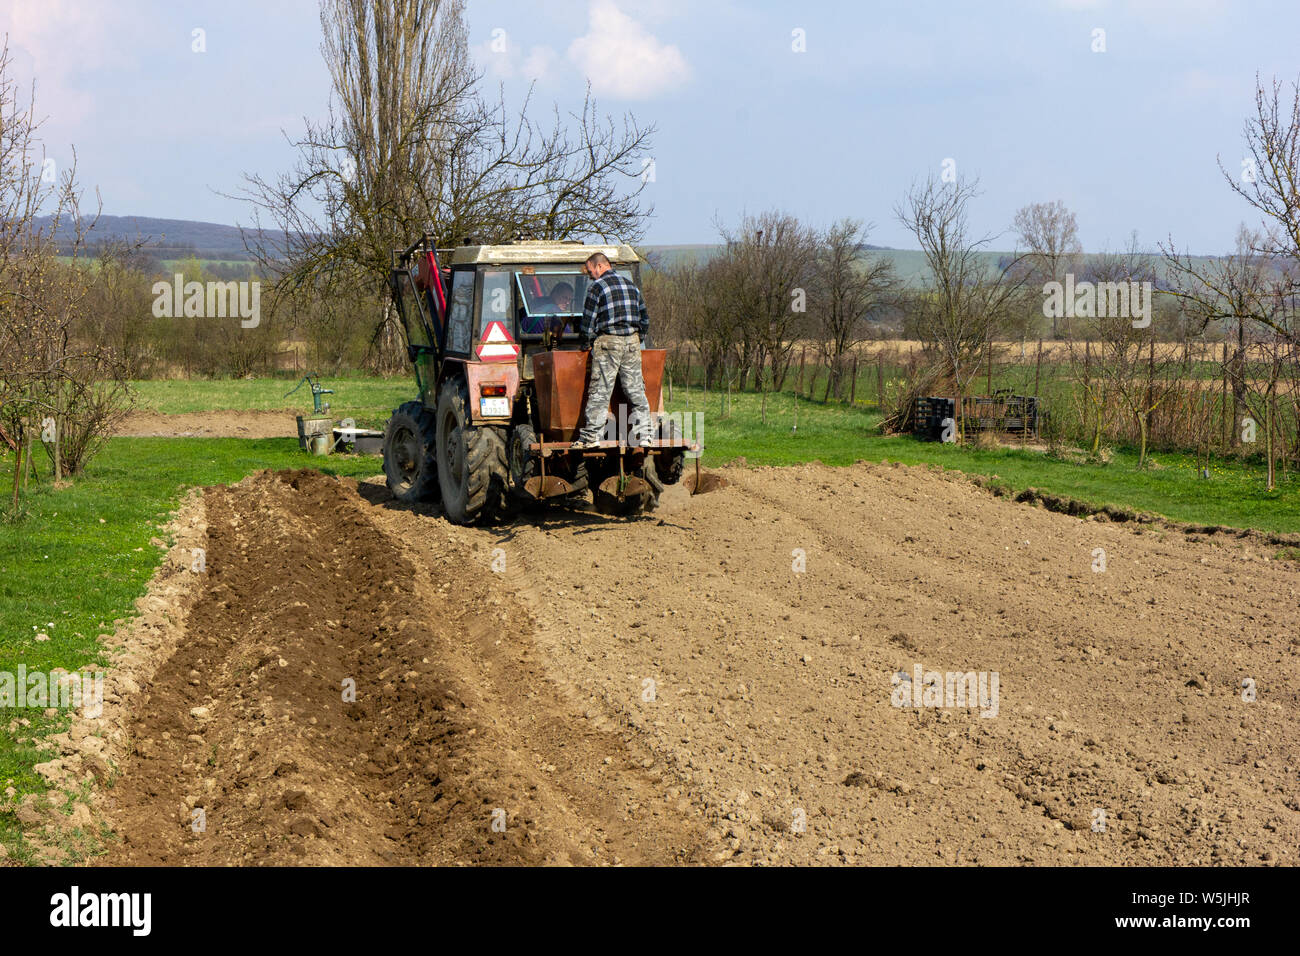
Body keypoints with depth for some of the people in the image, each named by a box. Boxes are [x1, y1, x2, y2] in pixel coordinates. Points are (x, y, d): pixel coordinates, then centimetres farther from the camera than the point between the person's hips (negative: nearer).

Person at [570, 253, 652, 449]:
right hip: (632, 341, 6)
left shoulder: (597, 287, -4)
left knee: (600, 391, -5)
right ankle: (643, 436, 5)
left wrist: (585, 344, 7)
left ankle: (591, 436, -7)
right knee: (636, 392, 7)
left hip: (608, 341, -6)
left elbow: (588, 320, -6)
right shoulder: (631, 286, 16)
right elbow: (644, 318, 18)